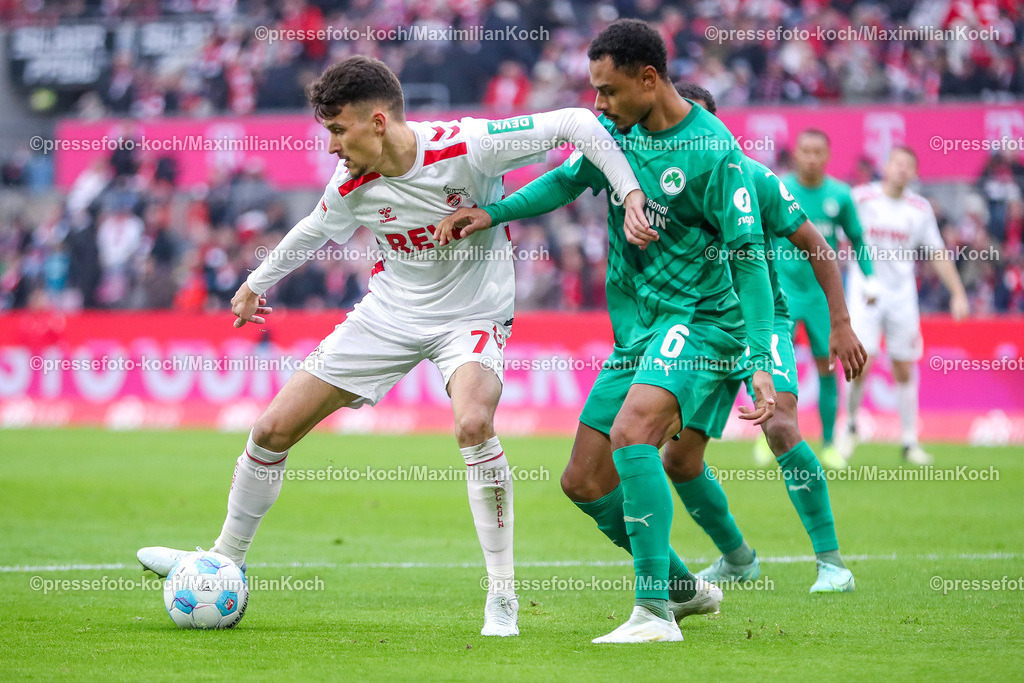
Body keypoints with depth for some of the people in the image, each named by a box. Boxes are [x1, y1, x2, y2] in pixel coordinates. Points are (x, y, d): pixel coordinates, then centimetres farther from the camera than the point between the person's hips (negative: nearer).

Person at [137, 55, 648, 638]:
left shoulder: (465, 146, -26)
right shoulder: (352, 187, -11)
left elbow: (575, 123, -22)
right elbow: (313, 233, 12)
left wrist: (630, 192, -30)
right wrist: (257, 283, 25)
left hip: (472, 316, -5)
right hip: (389, 314, 5)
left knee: (473, 424, -35)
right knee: (273, 429, 2)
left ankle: (503, 596, -22)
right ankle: (226, 562, 25)